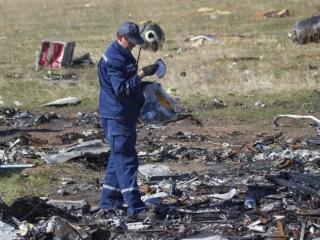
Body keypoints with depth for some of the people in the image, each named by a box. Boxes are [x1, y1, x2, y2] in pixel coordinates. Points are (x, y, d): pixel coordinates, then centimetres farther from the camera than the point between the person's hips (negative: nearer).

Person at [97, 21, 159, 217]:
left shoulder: (124, 55, 15)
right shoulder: (114, 58, -18)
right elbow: (121, 89, -26)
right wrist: (142, 74, -27)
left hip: (125, 115, 11)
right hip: (116, 116, -11)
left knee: (119, 157, 14)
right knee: (126, 159, -12)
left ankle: (109, 201, 21)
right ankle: (135, 205, -15)